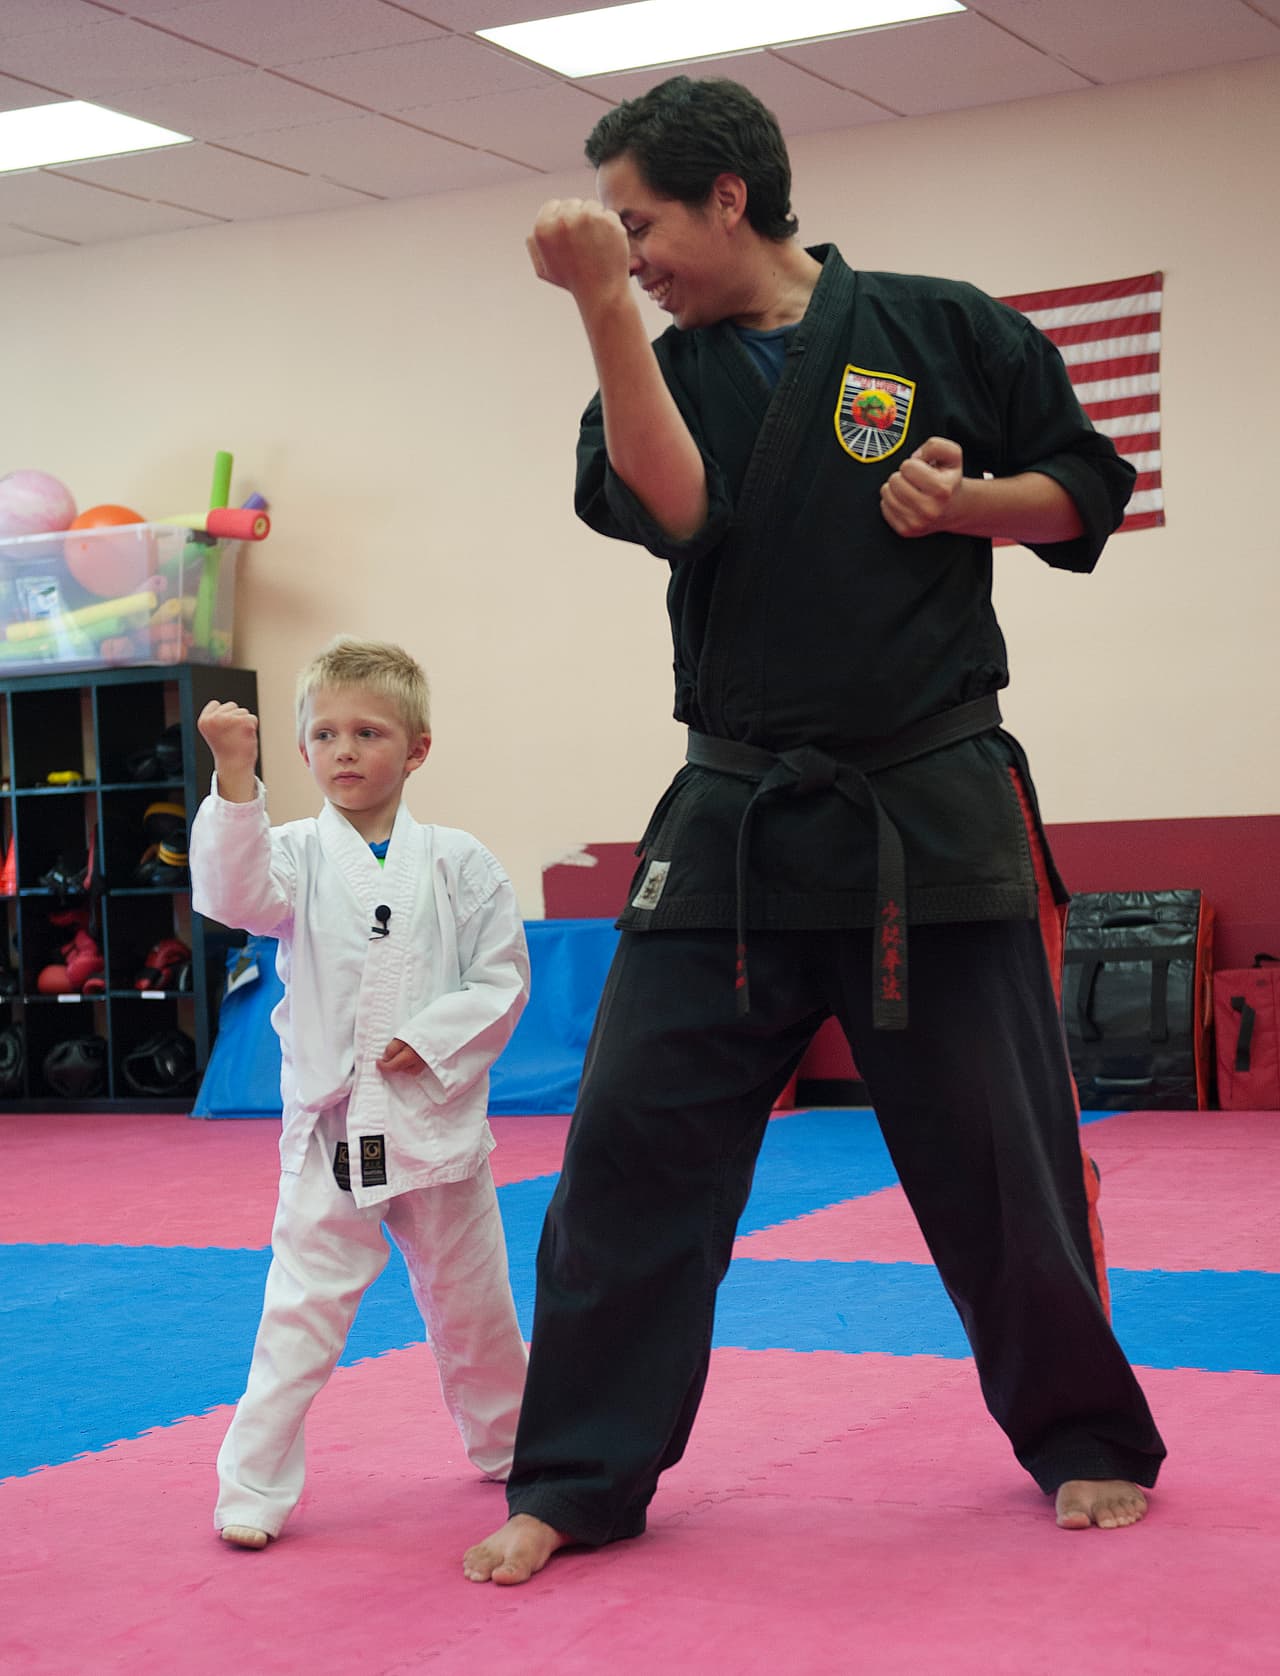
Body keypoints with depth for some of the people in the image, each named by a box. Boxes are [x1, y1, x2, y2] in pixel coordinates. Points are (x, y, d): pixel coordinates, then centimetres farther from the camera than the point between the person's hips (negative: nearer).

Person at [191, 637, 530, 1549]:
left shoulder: (457, 861, -1)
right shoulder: (299, 854, -1)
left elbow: (502, 978, -1)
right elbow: (235, 892, -23)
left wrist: (433, 1039, -15)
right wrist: (236, 776, -32)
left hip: (436, 1119, 1)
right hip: (330, 1123, -1)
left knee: (471, 1302, 16)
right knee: (302, 1309, -3)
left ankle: (512, 1444, 37)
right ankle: (255, 1484, 5)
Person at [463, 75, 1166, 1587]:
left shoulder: (940, 331, 0)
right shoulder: (666, 374, 8)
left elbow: (1087, 493, 7)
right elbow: (674, 507, -14)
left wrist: (969, 501, -12)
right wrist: (601, 307, -21)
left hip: (935, 818, -2)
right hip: (735, 822, 3)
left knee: (1001, 1158, 5)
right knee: (630, 1145, -1)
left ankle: (1086, 1438, 27)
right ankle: (577, 1480, 12)